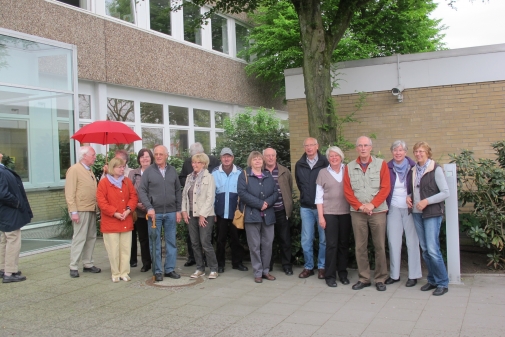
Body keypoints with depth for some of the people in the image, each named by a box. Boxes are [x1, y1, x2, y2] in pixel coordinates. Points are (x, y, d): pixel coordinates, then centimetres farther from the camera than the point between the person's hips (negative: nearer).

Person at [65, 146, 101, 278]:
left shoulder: (89, 170, 17)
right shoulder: (74, 170, -9)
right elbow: (69, 193, -14)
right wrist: (73, 211, -18)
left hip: (92, 210, 8)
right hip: (81, 210, -8)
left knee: (91, 237, 11)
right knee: (79, 238, -5)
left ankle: (88, 264, 20)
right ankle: (73, 267, 4)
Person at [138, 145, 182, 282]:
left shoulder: (172, 171, 7)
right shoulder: (148, 171, -2)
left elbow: (178, 191, 9)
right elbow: (142, 191, -4)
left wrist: (178, 210, 4)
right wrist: (149, 207, -14)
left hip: (171, 212, 3)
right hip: (154, 212, -2)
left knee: (171, 242, 7)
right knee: (155, 243, 4)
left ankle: (170, 269, 18)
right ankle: (157, 271, 13)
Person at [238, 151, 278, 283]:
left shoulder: (268, 176, 14)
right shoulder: (244, 176, 1)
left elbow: (275, 192, 7)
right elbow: (242, 193, -12)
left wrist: (267, 202, -12)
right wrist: (259, 204, -16)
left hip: (268, 215, 4)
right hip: (252, 215, -4)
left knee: (267, 244, 6)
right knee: (255, 245, -1)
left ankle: (266, 270, 17)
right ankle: (257, 272, 7)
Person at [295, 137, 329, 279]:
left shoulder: (325, 162, -6)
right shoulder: (299, 165, 6)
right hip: (306, 207, 3)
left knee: (324, 239, 5)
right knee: (306, 240, 6)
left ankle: (322, 266, 17)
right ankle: (308, 267, 18)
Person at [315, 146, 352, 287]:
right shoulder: (323, 173, 4)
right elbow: (319, 197, 3)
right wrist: (320, 216, -2)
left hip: (346, 212, 1)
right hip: (329, 213, -1)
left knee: (344, 243, 7)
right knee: (331, 244, -2)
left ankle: (343, 273, 20)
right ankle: (330, 275, 8)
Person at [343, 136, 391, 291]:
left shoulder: (381, 164, 2)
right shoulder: (349, 167, 7)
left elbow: (385, 188, -4)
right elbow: (347, 191, 3)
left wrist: (372, 204, -13)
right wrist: (360, 206, -9)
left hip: (378, 211, -2)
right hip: (357, 212, 2)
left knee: (380, 246, 1)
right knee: (360, 246, 4)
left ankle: (380, 279, 12)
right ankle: (364, 278, 14)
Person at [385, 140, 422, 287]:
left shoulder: (413, 167, -1)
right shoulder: (387, 168, 3)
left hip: (410, 208, -2)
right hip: (393, 209, 2)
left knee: (412, 242, 2)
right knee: (393, 242, 5)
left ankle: (414, 275, 11)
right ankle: (394, 274, 15)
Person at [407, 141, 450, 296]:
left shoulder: (436, 169, -7)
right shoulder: (414, 170, 12)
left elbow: (445, 192, -10)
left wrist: (427, 201, -18)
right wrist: (409, 197, 1)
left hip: (432, 213, -6)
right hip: (417, 213, 6)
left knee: (432, 249, -10)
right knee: (424, 249, 9)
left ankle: (443, 283, 2)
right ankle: (432, 280, 20)